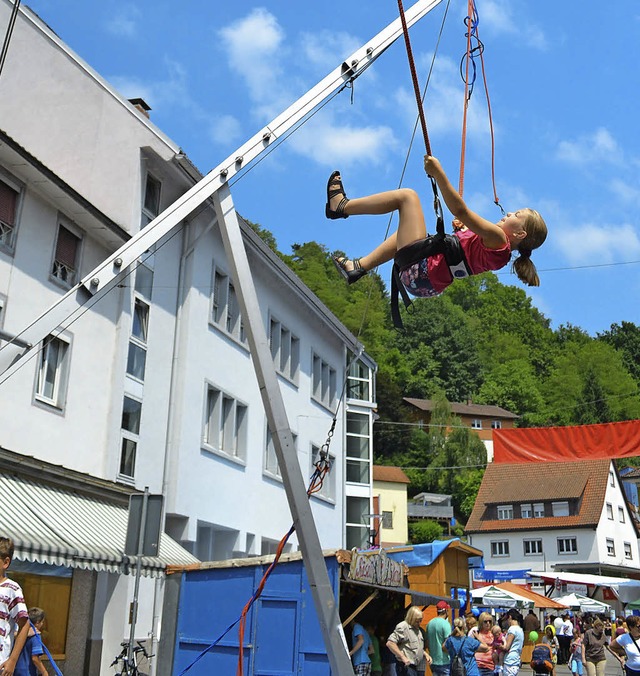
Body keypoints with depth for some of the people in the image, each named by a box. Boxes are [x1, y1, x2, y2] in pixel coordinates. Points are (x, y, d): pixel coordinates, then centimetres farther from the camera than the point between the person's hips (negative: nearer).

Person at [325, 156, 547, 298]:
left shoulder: (499, 240, -14)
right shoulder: (499, 248, 13)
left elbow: (460, 210, -23)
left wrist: (438, 173, -24)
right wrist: (463, 229, 16)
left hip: (421, 271, -9)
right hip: (425, 284, 9)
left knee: (407, 195, -3)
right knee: (404, 229, 37)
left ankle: (342, 206, 11)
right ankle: (359, 266, 27)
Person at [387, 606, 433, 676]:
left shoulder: (417, 629, 18)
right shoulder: (403, 627, -13)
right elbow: (390, 643, -21)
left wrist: (426, 654, 14)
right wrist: (403, 657, -23)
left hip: (414, 667, 10)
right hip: (406, 666, -10)